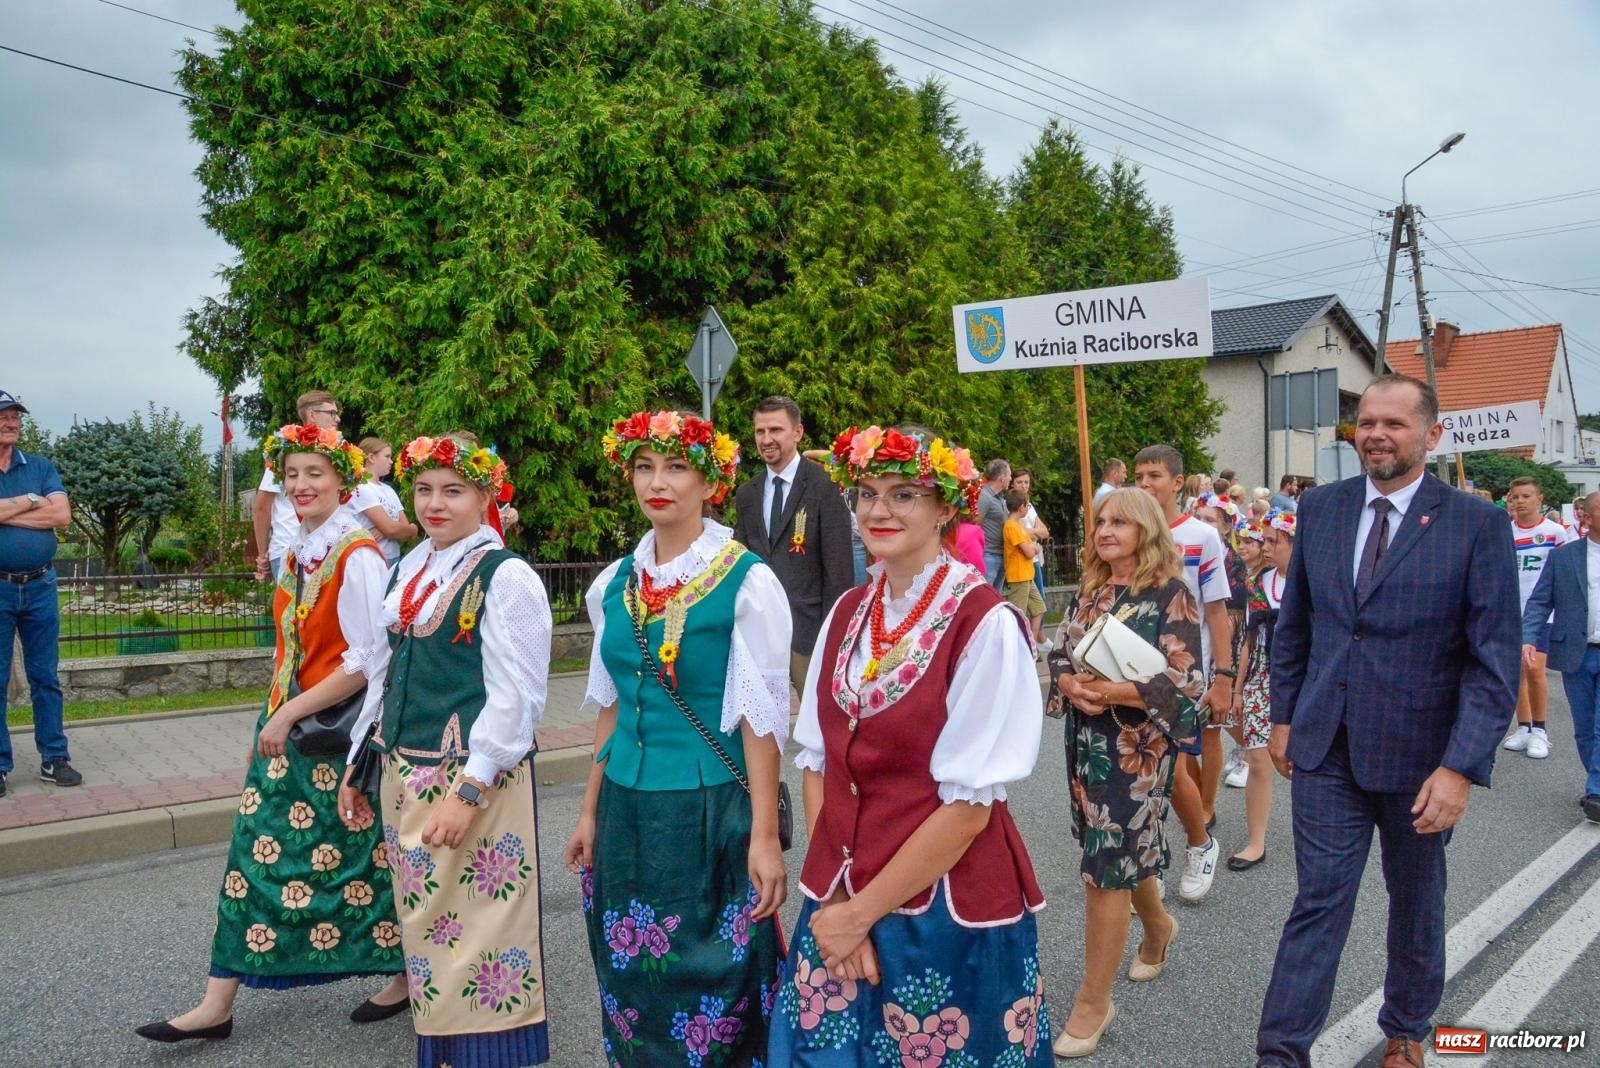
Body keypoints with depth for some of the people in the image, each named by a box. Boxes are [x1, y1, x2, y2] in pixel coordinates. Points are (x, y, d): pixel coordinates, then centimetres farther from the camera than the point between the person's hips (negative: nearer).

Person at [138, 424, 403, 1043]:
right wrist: (277, 716, 11)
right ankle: (217, 1006, 20)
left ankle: (407, 976, 28)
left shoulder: (357, 556, -17)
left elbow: (367, 661, -20)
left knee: (359, 856, 6)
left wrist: (291, 714, -17)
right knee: (260, 851, 10)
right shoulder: (297, 552, 8)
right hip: (286, 723, 8)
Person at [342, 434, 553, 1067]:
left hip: (477, 781, -7)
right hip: (402, 774, 7)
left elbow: (516, 698, -17)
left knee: (478, 931, 0)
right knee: (426, 926, 17)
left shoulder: (506, 576, -13)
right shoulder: (409, 569, 10)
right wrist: (357, 765, 18)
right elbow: (386, 674, 17)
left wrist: (468, 792, -21)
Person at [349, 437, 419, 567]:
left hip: (394, 559, 7)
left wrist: (383, 532, -14)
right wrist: (413, 529, -1)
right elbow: (391, 529, -18)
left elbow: (405, 529, 4)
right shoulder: (361, 488, -11)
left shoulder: (389, 490, 11)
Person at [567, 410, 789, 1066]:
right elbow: (610, 706, 12)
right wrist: (591, 812, 12)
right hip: (627, 808, 5)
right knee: (632, 983, 15)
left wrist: (764, 837, -13)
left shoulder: (747, 583, -11)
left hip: (708, 810, -5)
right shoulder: (613, 585, 6)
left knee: (707, 981, 5)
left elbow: (762, 718, -12)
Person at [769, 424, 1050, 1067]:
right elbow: (817, 761, 5)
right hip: (840, 902, 5)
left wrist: (864, 911, -11)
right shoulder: (846, 614, 3)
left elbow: (969, 805, -16)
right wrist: (836, 900, -6)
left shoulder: (984, 623, -15)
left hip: (946, 912, -5)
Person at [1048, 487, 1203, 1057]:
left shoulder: (1169, 592, -11)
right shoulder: (1091, 590, 8)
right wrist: (1070, 684, -12)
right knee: (1122, 851, 19)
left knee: (1106, 867, -3)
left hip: (1137, 746, -6)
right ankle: (1158, 927, 49)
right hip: (1086, 737, 6)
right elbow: (1059, 654, 10)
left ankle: (1094, 1001, 9)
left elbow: (1187, 682, -15)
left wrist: (1116, 692, -23)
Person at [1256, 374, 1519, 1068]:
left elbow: (1495, 661, -12)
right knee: (1319, 900, 2)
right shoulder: (1320, 508, 1)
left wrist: (1461, 767, -18)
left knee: (1415, 903, 18)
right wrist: (1284, 715, 8)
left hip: (1417, 752, -1)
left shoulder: (1478, 524, -10)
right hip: (1326, 748, 2)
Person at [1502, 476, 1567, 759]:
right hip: (1511, 612, 3)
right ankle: (1523, 727, 19)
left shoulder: (1555, 531, -2)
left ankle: (1539, 729, 6)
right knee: (1517, 670, 8)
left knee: (1534, 670, -11)